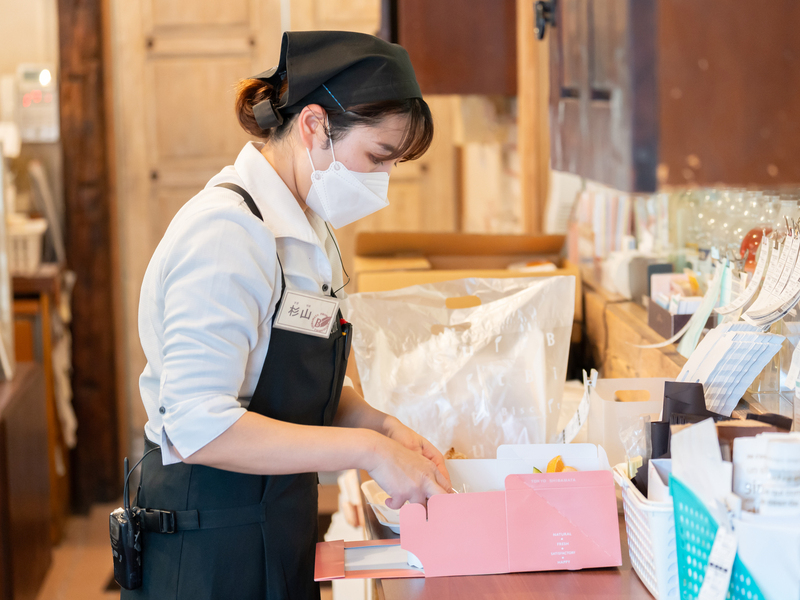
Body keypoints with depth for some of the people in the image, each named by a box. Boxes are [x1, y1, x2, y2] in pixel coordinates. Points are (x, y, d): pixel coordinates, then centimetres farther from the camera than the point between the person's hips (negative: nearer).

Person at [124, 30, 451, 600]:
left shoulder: (308, 228, 9)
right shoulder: (227, 231, -20)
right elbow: (198, 426, -28)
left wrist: (379, 423, 0)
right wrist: (366, 449, -26)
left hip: (281, 536, 9)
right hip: (210, 550, -9)